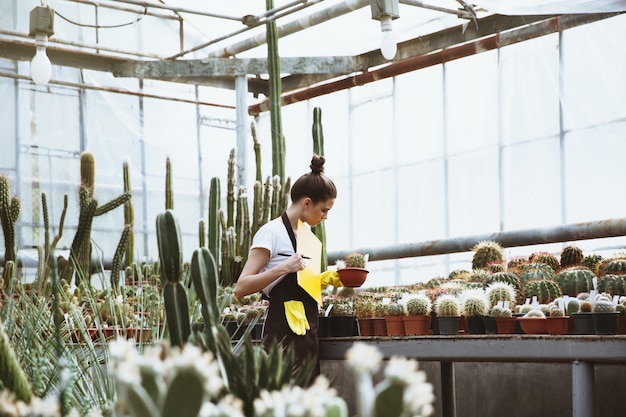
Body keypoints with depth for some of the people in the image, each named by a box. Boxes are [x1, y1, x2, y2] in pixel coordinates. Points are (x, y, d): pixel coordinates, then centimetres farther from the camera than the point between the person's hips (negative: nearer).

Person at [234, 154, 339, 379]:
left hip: (306, 329, 9)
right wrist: (283, 268, -26)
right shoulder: (272, 232, -10)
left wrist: (328, 278, 10)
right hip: (285, 329, -9)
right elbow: (241, 288, -16)